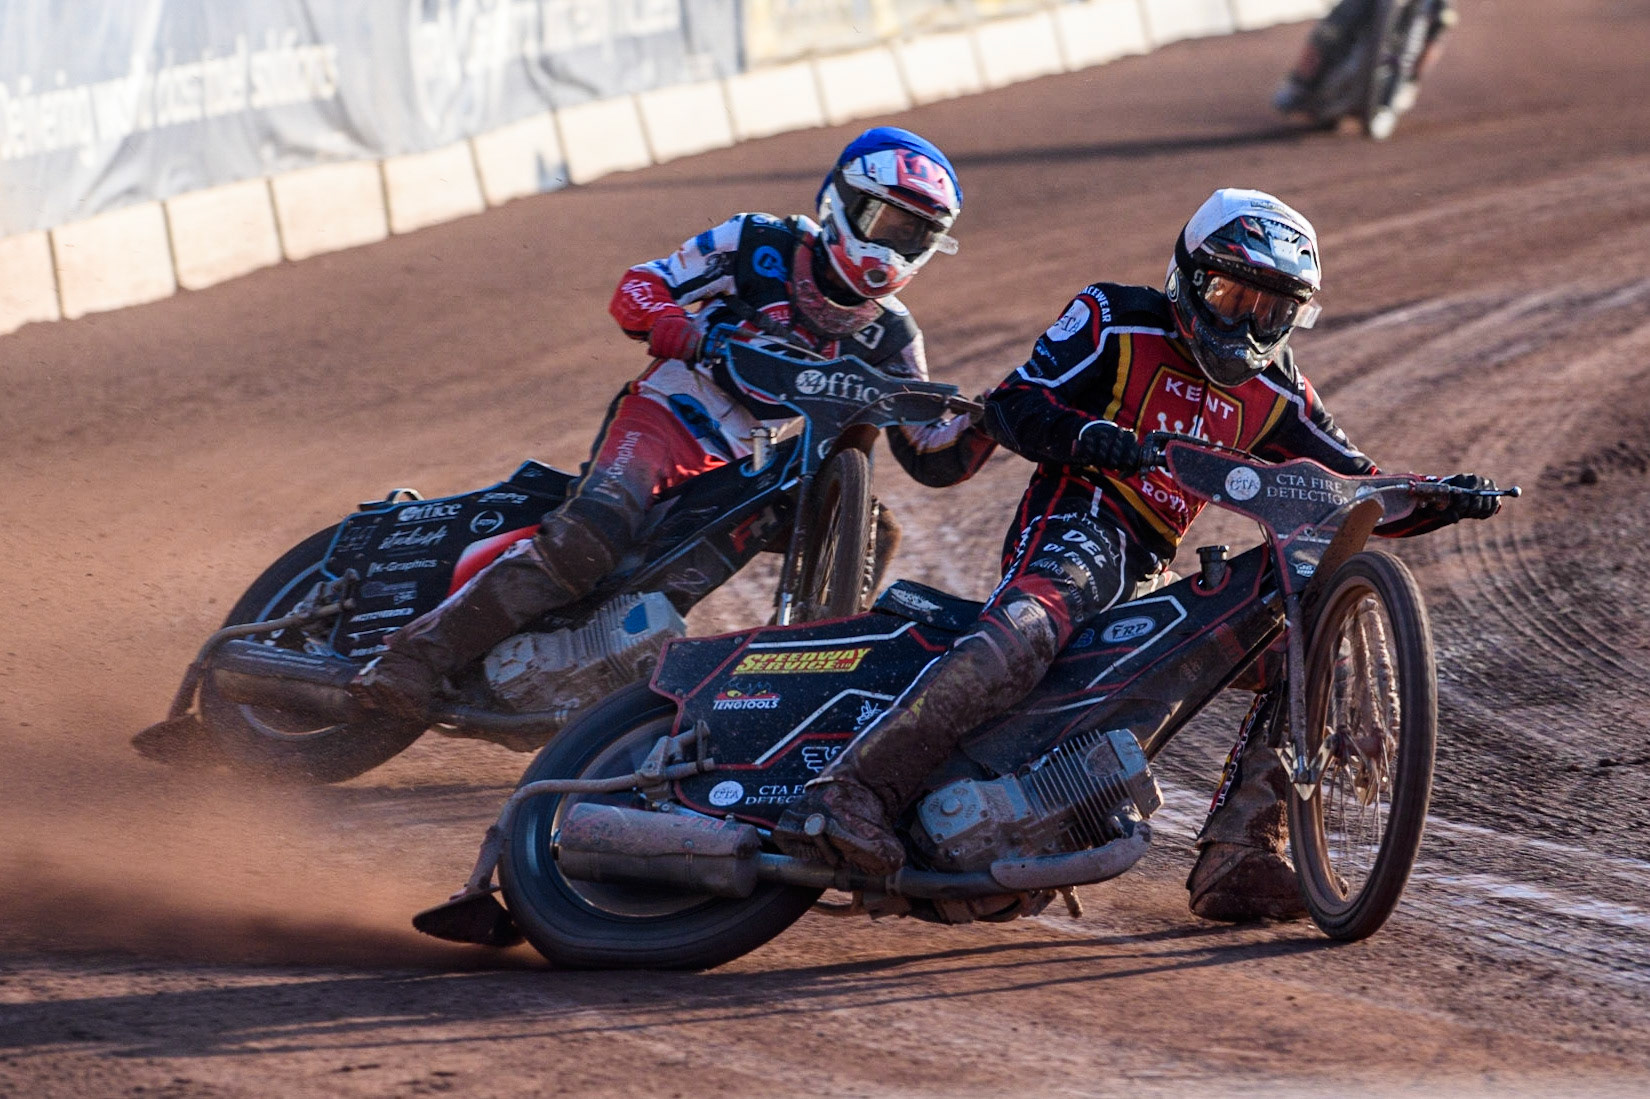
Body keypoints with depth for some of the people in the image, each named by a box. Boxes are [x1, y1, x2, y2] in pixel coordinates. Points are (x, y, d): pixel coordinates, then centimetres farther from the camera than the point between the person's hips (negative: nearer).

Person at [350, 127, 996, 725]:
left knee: (867, 531, -17)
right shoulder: (760, 246, 2)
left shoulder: (890, 340, 11)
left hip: (763, 474, 5)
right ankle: (420, 654, -35)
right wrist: (702, 337, -20)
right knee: (589, 536, -31)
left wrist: (982, 427, -13)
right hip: (669, 419, -5)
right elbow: (635, 294, 0)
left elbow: (933, 458, 9)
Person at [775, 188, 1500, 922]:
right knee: (1029, 627, -37)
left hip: (1154, 569, 7)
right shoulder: (1118, 323, 4)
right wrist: (1085, 435, -24)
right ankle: (845, 793, -46)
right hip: (1079, 522, -7)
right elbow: (1012, 405, -4)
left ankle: (1238, 861, -5)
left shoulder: (1273, 394, 20)